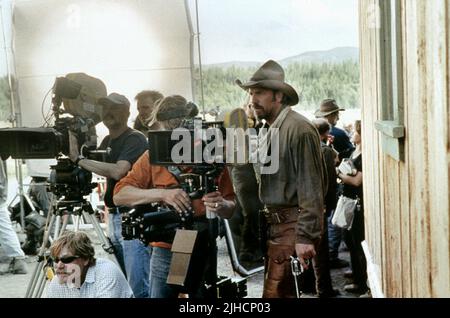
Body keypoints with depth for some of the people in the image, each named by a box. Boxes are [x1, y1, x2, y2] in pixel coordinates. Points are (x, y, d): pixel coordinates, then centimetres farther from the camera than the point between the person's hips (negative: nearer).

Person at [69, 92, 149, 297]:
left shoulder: (135, 139, -8)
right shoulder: (107, 141, 18)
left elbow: (118, 171, -22)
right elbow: (96, 171, 19)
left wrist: (79, 159, -19)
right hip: (114, 216, 8)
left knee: (138, 287, -11)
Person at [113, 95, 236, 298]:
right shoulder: (153, 157, 1)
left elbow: (233, 208, 1)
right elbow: (119, 195, -8)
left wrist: (221, 205, -23)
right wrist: (162, 193, -23)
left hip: (204, 252, 0)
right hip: (165, 253, 0)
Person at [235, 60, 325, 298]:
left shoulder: (299, 129, -13)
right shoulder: (268, 130, 14)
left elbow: (311, 189, -17)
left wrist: (306, 237, -20)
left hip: (291, 226, -8)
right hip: (273, 223, 8)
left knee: (275, 292, -10)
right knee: (284, 291, 13)